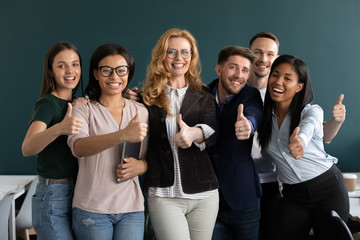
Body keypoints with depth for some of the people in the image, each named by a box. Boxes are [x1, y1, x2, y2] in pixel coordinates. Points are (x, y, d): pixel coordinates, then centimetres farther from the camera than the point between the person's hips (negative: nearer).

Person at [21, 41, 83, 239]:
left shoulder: (77, 104, 10)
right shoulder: (47, 103, -12)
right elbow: (27, 148, -26)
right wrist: (59, 129, -45)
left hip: (75, 195, 7)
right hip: (53, 198, -7)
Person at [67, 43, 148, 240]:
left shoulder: (141, 112, 10)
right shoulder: (84, 109, -1)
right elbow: (78, 147, -20)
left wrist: (140, 166, -8)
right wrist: (123, 135, -35)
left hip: (131, 208, 3)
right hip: (92, 208, -2)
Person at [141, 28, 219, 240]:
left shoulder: (205, 99, 11)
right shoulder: (148, 99, 7)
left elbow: (213, 130, -9)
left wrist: (193, 133, -31)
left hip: (204, 195, 2)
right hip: (163, 195, -2)